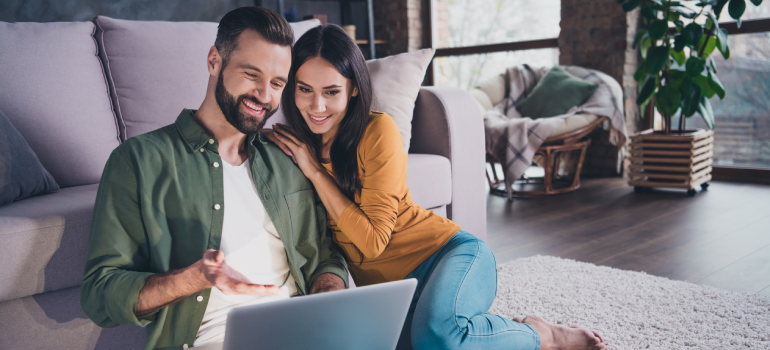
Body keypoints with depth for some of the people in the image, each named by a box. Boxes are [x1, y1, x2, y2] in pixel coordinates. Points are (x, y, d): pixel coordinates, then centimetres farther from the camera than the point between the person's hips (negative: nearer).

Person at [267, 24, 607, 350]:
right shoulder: (289, 144, 4)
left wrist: (315, 171, -15)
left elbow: (372, 239, -16)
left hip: (448, 252, -4)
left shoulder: (377, 131, -11)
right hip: (383, 289, 4)